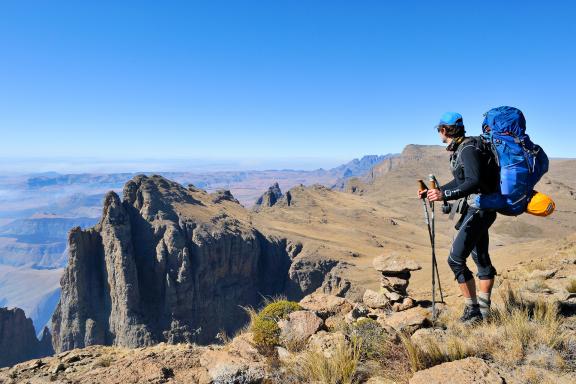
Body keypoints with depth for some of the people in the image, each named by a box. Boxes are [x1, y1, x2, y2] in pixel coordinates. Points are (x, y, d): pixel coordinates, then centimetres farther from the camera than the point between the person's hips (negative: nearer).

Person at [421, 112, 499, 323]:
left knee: (456, 259, -11)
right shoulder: (460, 149, 13)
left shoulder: (468, 149, -18)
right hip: (477, 209, 11)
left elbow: (474, 182, -30)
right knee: (481, 258, 17)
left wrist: (445, 195, -33)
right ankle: (483, 308, 29)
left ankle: (473, 309, -1)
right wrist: (436, 191, 22)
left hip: (479, 209, -11)